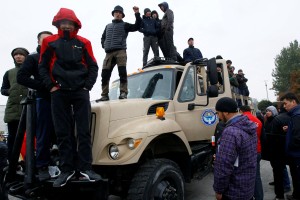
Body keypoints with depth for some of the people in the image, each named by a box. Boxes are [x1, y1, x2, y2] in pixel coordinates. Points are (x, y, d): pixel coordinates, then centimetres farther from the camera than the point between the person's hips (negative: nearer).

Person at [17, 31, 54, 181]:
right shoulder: (33, 58, 10)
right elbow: (21, 77, -3)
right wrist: (44, 86, -14)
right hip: (44, 99, -3)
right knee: (44, 135, -1)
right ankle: (42, 167, 8)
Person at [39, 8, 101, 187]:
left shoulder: (83, 43, 9)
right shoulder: (50, 42, 11)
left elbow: (93, 67, 8)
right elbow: (43, 66, 11)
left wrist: (87, 86, -2)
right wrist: (50, 86, -1)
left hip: (80, 92, -1)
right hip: (59, 93, 1)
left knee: (84, 131, -1)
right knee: (63, 133, 3)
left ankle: (86, 168, 6)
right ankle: (67, 169, 11)